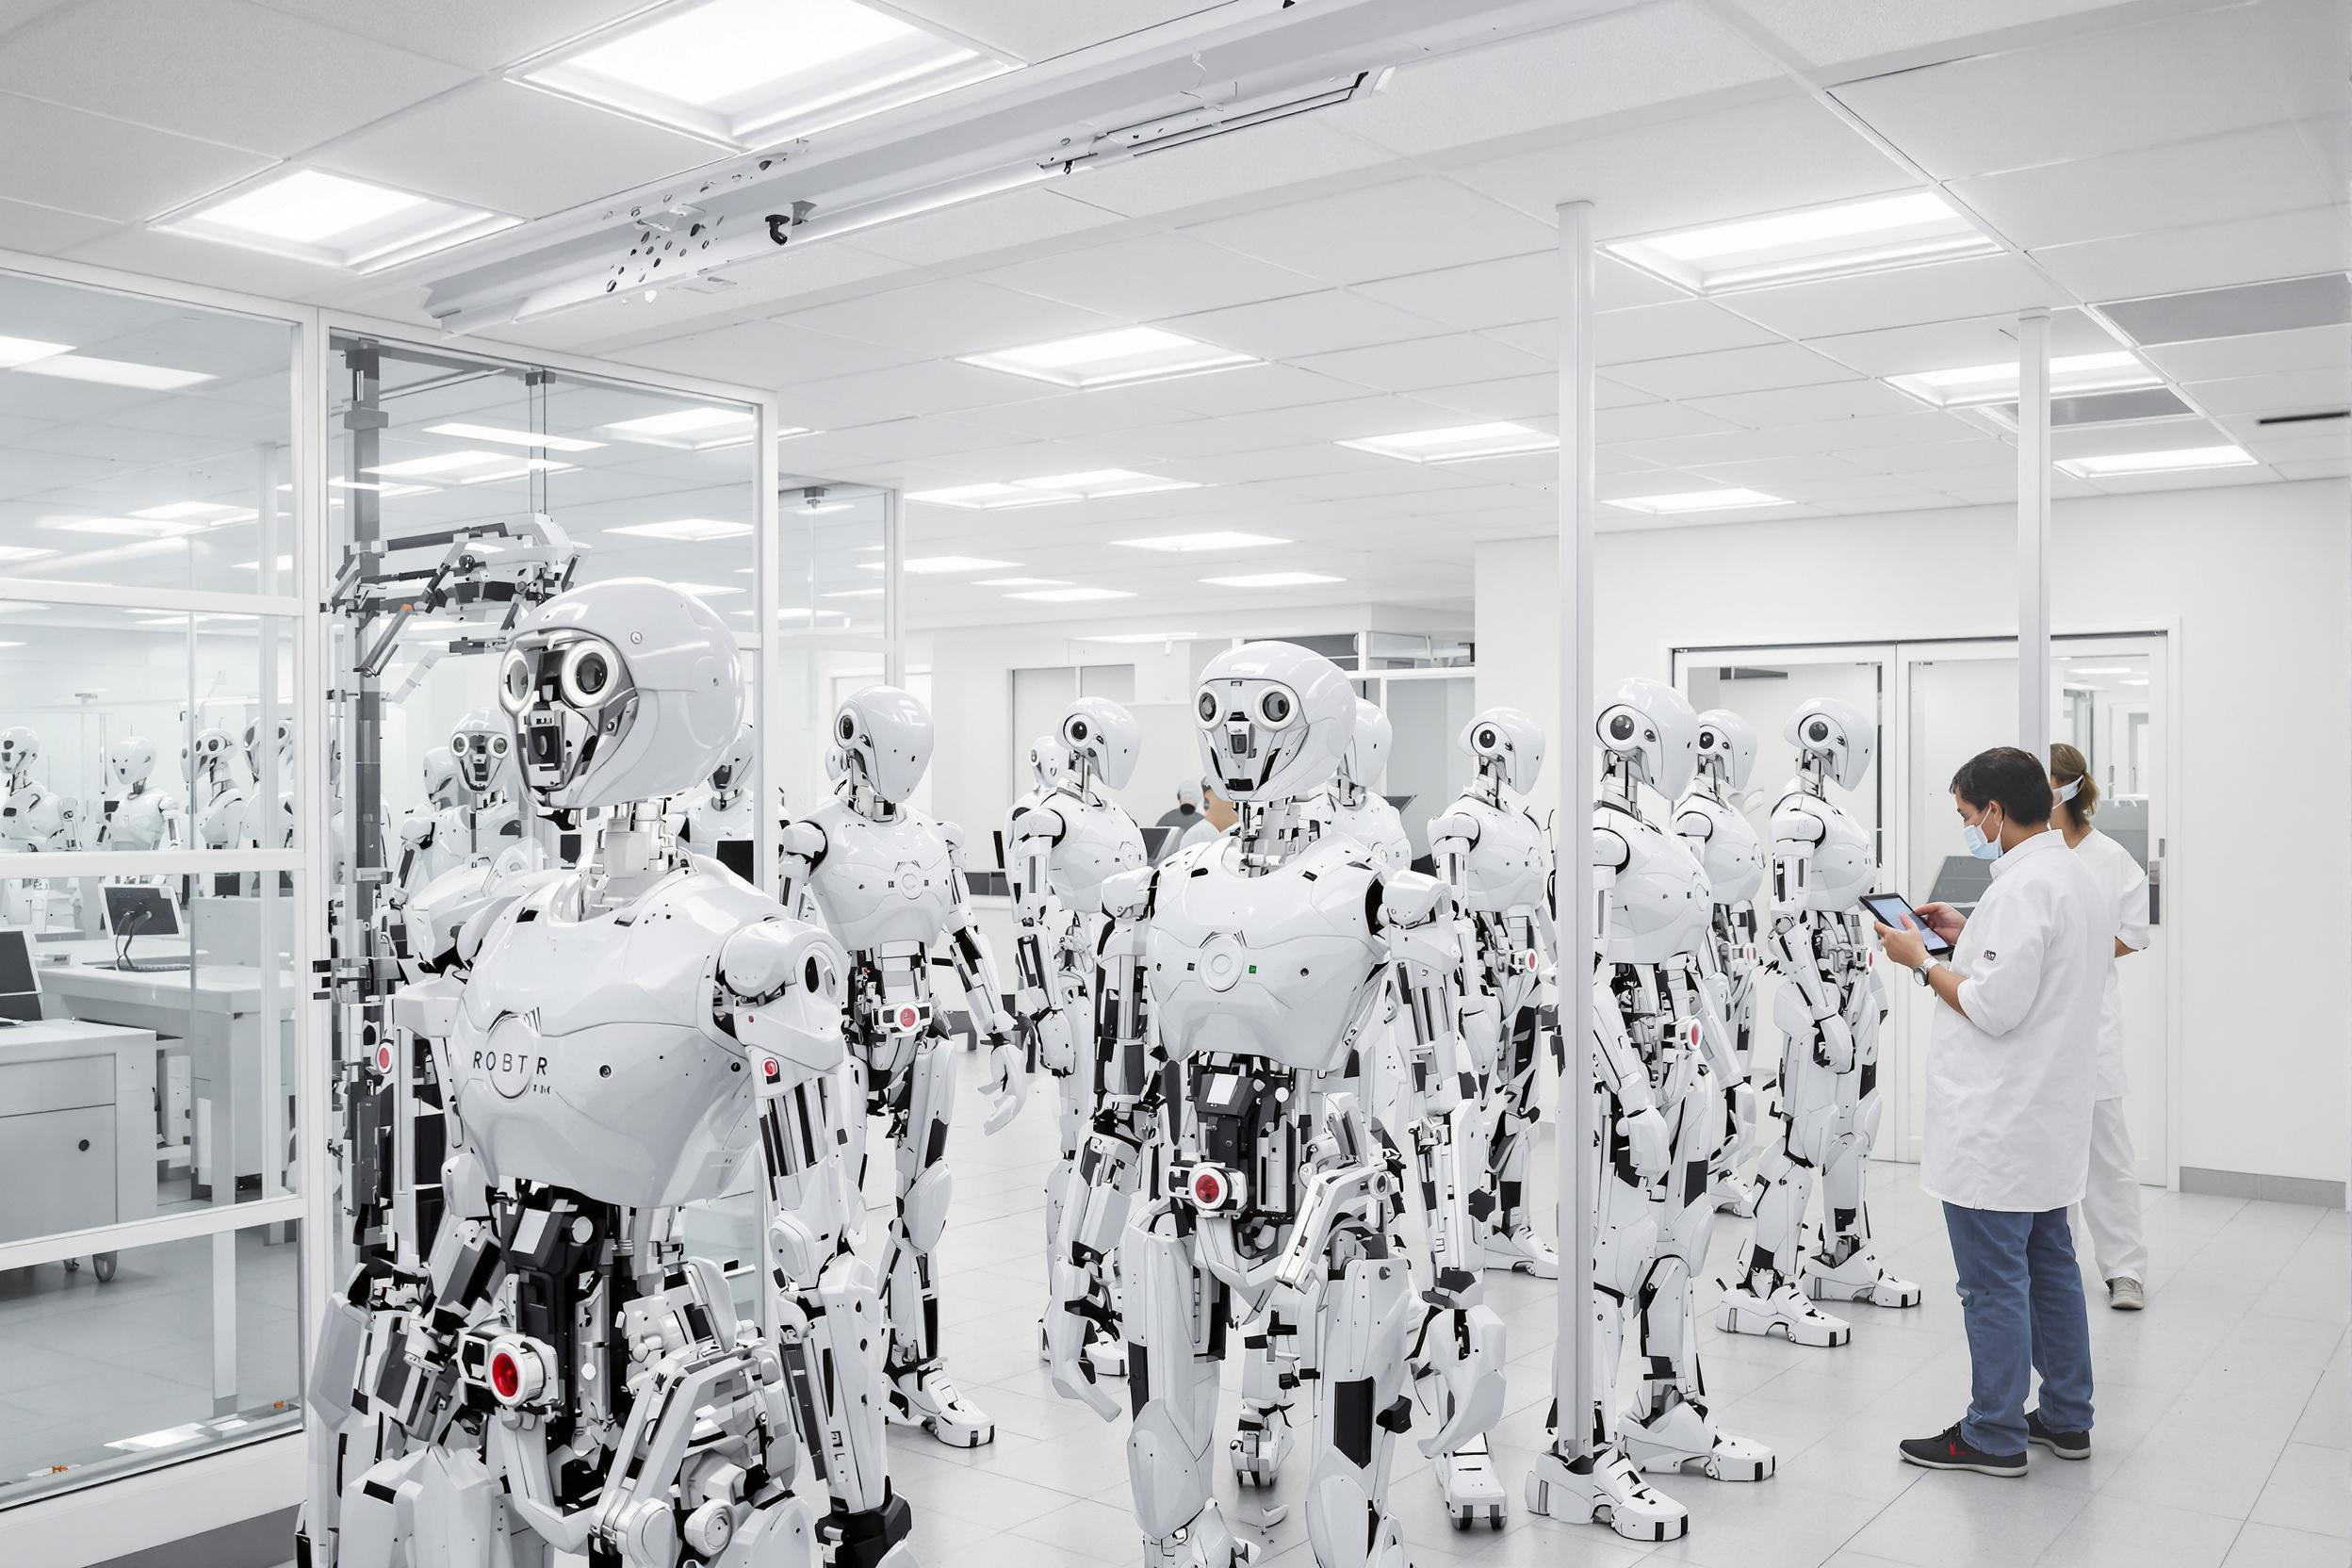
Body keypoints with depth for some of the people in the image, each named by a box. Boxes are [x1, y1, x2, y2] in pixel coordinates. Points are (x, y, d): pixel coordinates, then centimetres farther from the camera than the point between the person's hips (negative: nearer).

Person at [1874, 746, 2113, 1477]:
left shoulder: (2022, 888, -22)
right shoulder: (2078, 876, 11)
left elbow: (1994, 1009, -24)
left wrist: (1923, 960, -12)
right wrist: (1968, 936, 14)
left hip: (1996, 1128, -10)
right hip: (2049, 1117, 10)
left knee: (1994, 1281, 0)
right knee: (2050, 1267, 19)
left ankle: (1993, 1435, 10)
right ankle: (2066, 1418, 29)